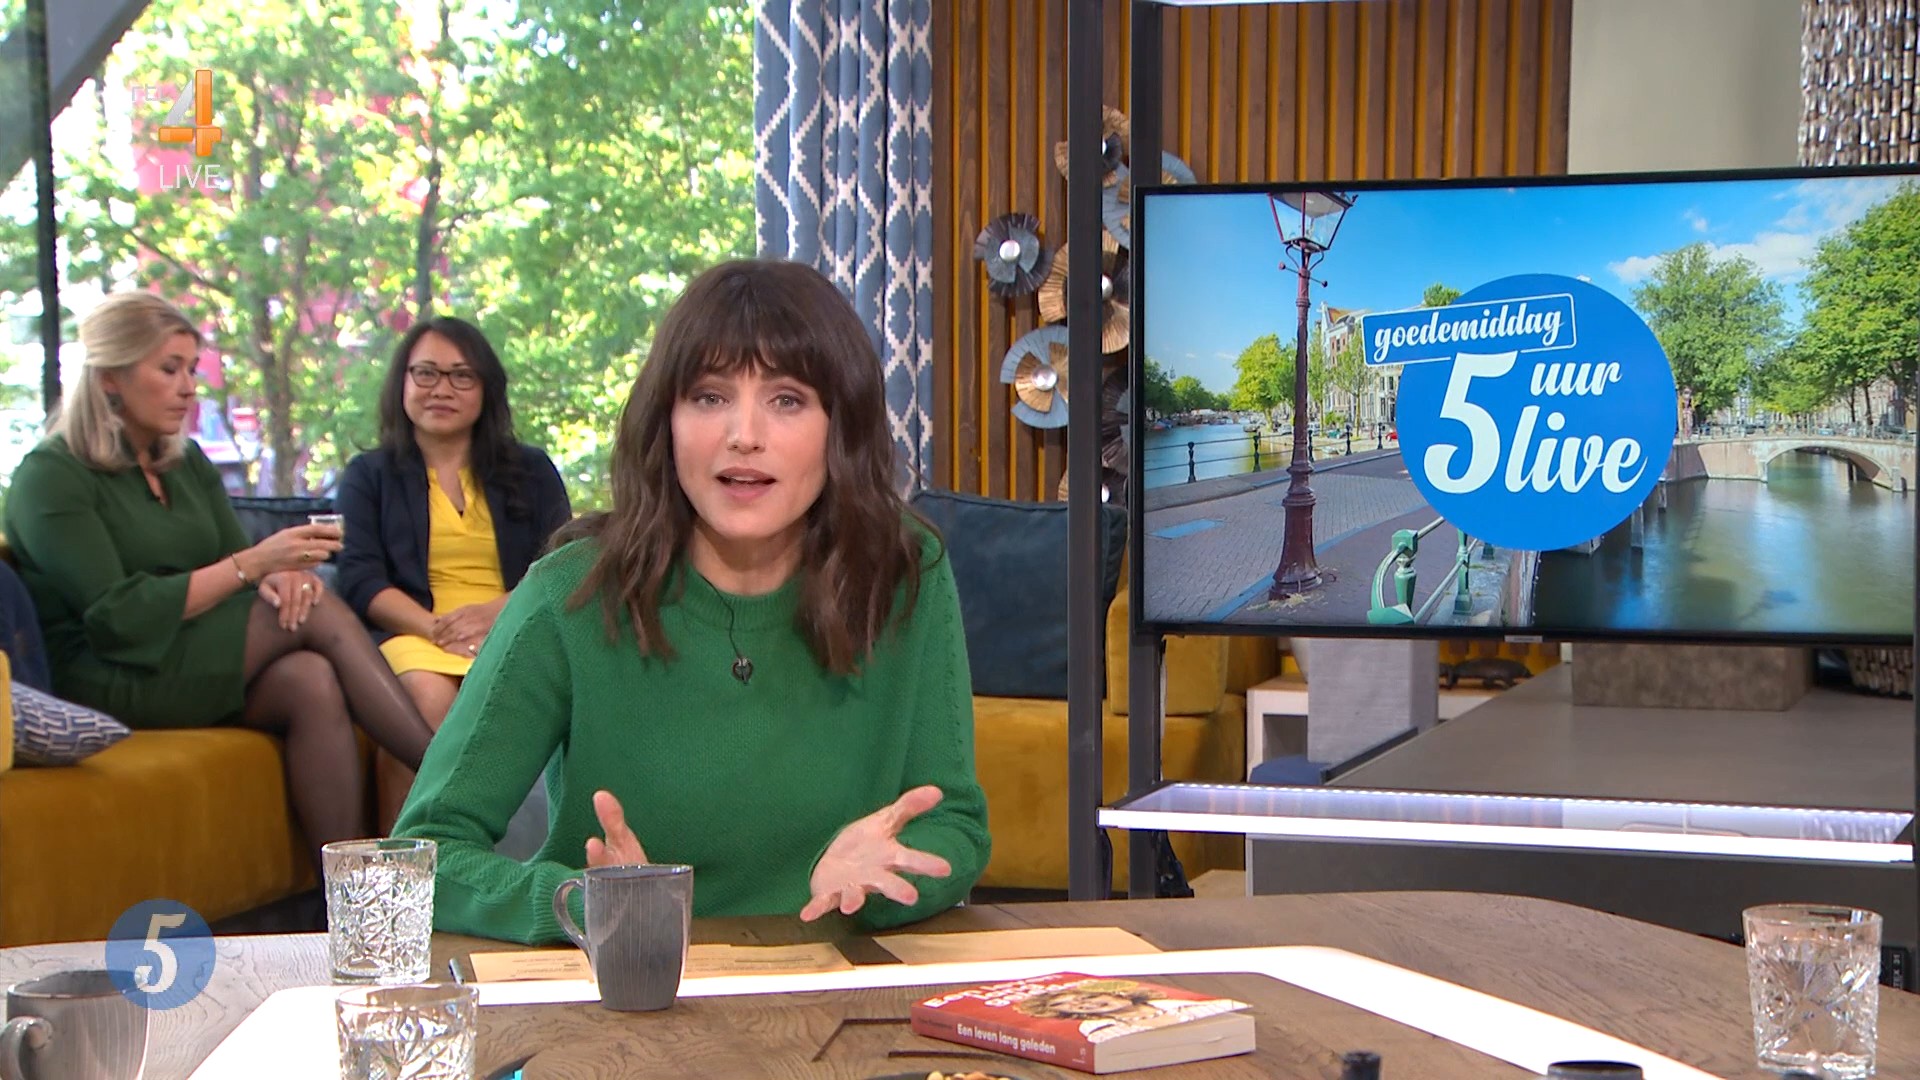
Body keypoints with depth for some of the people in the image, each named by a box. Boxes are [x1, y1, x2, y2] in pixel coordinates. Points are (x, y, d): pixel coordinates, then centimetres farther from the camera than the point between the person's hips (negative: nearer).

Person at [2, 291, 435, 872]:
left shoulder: (187, 463, 17)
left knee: (312, 683, -29)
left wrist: (280, 576, -16)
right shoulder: (51, 477, -6)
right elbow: (117, 616, -16)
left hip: (202, 670, 6)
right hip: (103, 679, -6)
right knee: (318, 612, -22)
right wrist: (254, 564, -20)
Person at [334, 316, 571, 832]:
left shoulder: (532, 472, 23)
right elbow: (360, 581, 5)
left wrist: (498, 611, -10)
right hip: (412, 635, 0)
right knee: (427, 696, -38)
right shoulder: (369, 476, 20)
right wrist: (437, 629, -13)